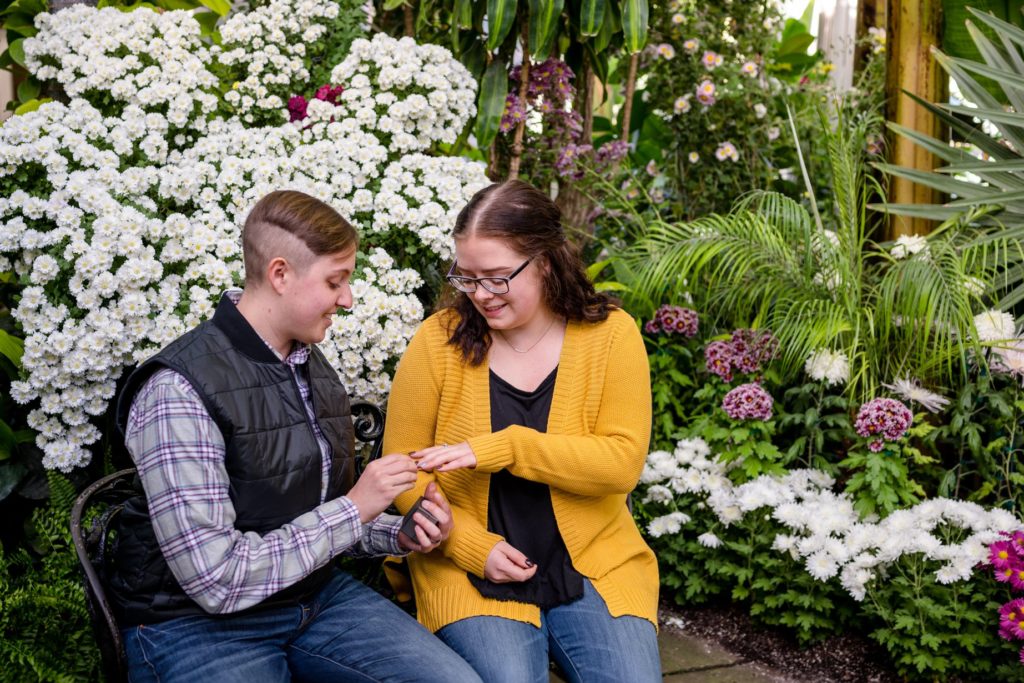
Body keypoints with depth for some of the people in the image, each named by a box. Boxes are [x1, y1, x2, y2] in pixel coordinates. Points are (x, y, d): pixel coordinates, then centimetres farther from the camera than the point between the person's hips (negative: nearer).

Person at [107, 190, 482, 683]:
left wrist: (399, 535, -3)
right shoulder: (179, 390, -19)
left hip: (312, 594, 7)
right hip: (196, 622, -6)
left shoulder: (313, 366, 7)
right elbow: (216, 579, -23)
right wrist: (354, 508, -20)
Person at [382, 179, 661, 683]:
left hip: (595, 566, 1)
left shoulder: (610, 334, -5)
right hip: (471, 570, -1)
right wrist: (475, 545, -13)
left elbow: (623, 462, -13)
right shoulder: (439, 340, -5)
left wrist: (504, 447, -22)